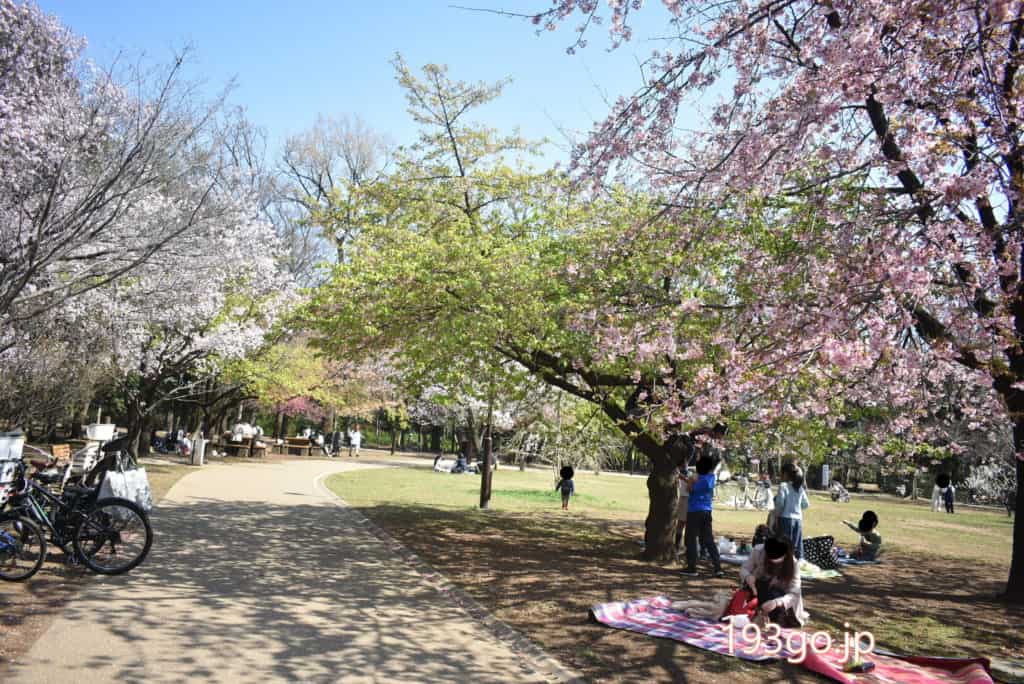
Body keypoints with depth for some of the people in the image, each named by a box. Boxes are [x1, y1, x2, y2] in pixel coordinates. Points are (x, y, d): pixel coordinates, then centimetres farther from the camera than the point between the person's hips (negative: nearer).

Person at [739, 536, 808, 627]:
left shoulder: (792, 564, -25)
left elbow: (794, 594, -28)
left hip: (779, 597, 0)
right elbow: (744, 569, -11)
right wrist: (748, 577, -36)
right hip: (757, 589, 1)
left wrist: (776, 602, -47)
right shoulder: (758, 551, -25)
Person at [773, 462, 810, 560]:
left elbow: (780, 504, -15)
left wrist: (776, 518, -9)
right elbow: (806, 504, 12)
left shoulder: (783, 485, -9)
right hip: (798, 519, 6)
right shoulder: (800, 487, 9)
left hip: (786, 518, -6)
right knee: (797, 546, 11)